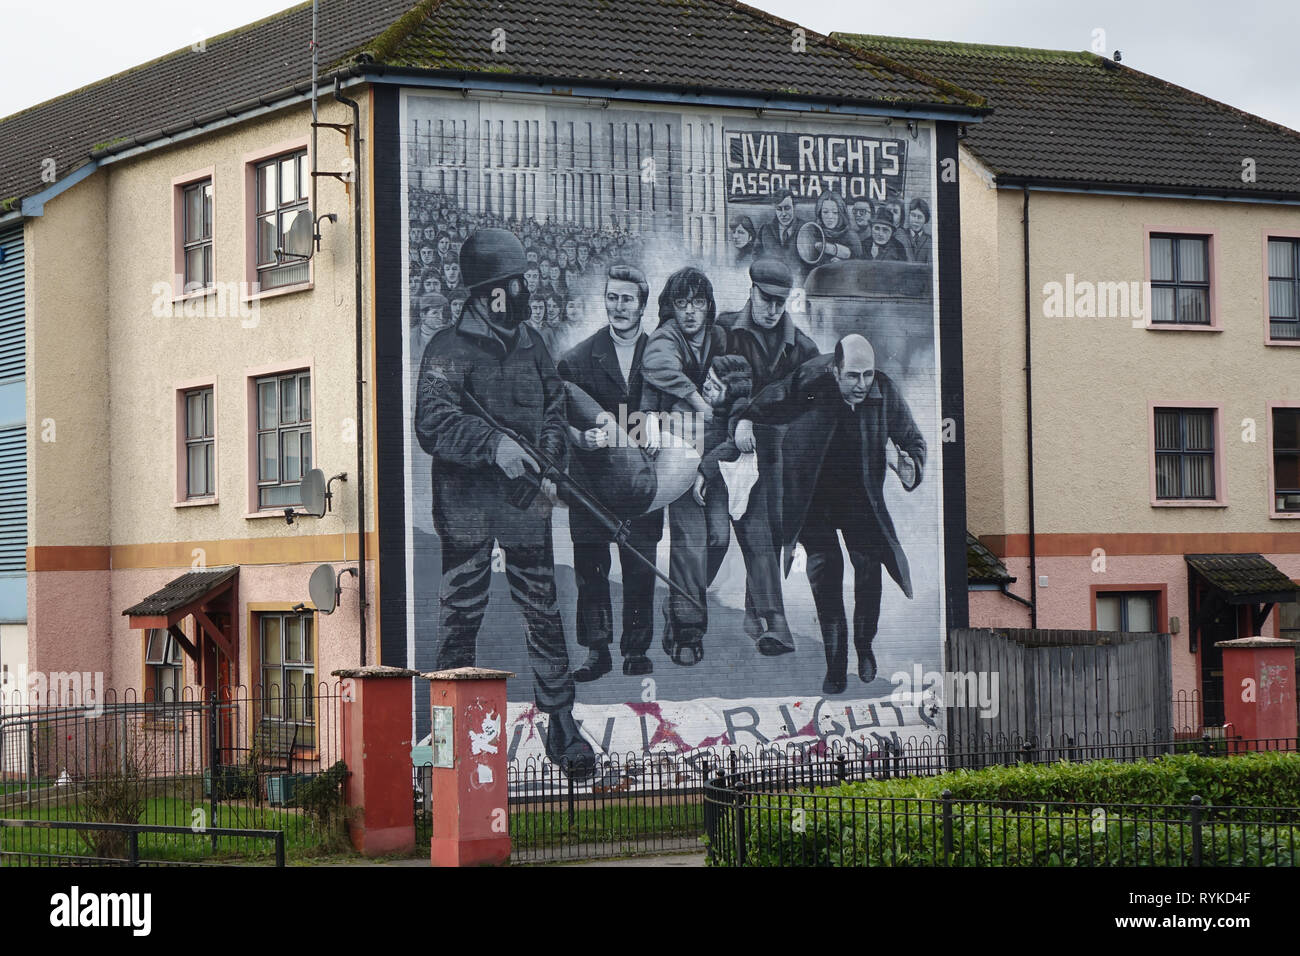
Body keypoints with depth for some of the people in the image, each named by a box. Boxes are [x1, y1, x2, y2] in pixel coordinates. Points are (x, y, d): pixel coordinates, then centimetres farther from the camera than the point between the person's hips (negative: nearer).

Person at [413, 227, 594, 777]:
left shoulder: (531, 347, 14)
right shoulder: (450, 350, -4)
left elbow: (554, 414, 19)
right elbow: (434, 424, -13)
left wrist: (548, 469, 2)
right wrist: (494, 445, -26)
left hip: (526, 503, 4)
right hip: (467, 505, -4)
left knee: (543, 612, 4)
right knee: (460, 617, 1)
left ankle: (561, 725, 8)